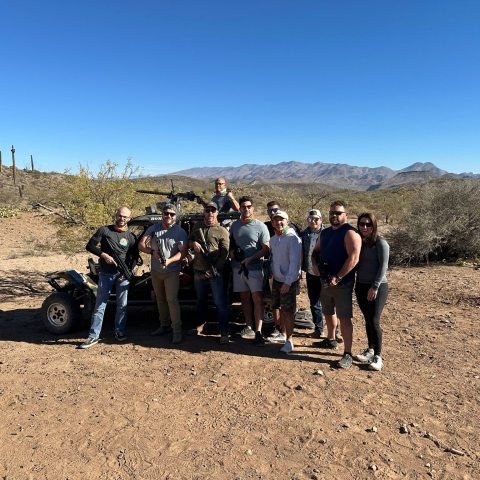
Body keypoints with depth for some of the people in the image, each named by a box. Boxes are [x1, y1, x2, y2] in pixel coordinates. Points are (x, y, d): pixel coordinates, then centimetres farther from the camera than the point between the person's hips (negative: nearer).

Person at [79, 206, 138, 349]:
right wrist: (104, 255, -14)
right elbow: (90, 246, 0)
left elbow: (135, 257, 8)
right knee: (100, 305, 2)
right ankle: (93, 336, 8)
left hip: (123, 275, 2)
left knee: (122, 305, 8)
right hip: (106, 274, -2)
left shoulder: (131, 237, 6)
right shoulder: (104, 230, 1)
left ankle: (120, 332, 23)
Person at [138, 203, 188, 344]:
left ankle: (177, 330, -6)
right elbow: (141, 245, -3)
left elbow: (182, 252, -14)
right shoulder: (153, 228, 2)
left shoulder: (180, 232, -9)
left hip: (172, 272, -5)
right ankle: (164, 326, 30)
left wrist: (169, 261, -31)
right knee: (160, 300, 15)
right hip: (155, 271, 5)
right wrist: (152, 252, -23)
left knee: (172, 300, -12)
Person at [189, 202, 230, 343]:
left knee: (220, 303, -5)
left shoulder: (222, 231, -5)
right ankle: (202, 323, 38)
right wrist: (193, 243, -4)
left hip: (215, 273, -5)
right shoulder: (197, 226, 11)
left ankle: (224, 332, 0)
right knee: (201, 300, 20)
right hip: (198, 271, 5)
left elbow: (225, 253, -10)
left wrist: (215, 269, -19)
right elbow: (189, 240, 21)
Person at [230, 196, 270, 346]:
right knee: (245, 298, 10)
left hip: (255, 267, -5)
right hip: (238, 267, 5)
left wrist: (250, 259, -16)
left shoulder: (260, 226, -4)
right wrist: (232, 252, -2)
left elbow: (266, 249, -7)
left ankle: (258, 332, -6)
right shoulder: (234, 225, 10)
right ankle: (249, 328, 18)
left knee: (257, 299, -8)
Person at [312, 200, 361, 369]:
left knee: (344, 317, -5)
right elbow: (316, 252, 21)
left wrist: (338, 277, -25)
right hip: (325, 281, 8)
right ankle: (331, 340, 42)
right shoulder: (325, 232, 11)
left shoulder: (350, 233, -14)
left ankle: (347, 354, 3)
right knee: (328, 312, 22)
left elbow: (354, 258, -24)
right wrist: (315, 265, -1)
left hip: (342, 283, -8)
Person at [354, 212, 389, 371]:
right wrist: (356, 284, 1)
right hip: (361, 286, 6)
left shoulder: (380, 243, -9)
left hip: (377, 287, -5)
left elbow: (383, 266, -13)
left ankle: (378, 356, 4)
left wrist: (375, 287, -17)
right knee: (367, 320, 12)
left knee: (374, 321, -6)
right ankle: (370, 350, 24)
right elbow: (355, 263, 10)